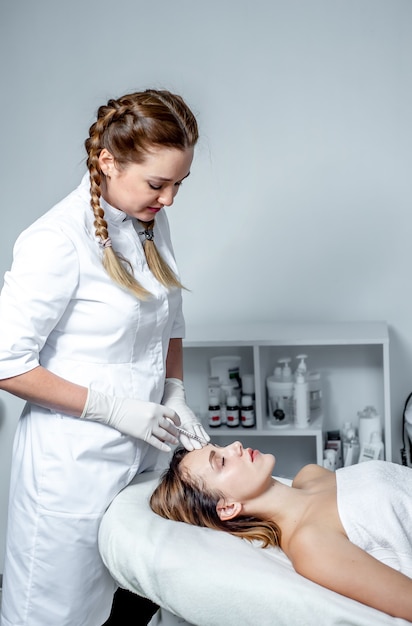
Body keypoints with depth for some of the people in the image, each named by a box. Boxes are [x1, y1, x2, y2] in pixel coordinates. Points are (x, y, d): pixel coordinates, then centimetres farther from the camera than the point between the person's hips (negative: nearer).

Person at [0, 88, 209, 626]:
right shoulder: (58, 240, -20)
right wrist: (114, 408, -18)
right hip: (75, 460, -7)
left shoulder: (152, 223, 4)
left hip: (144, 450, 7)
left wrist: (175, 396, 2)